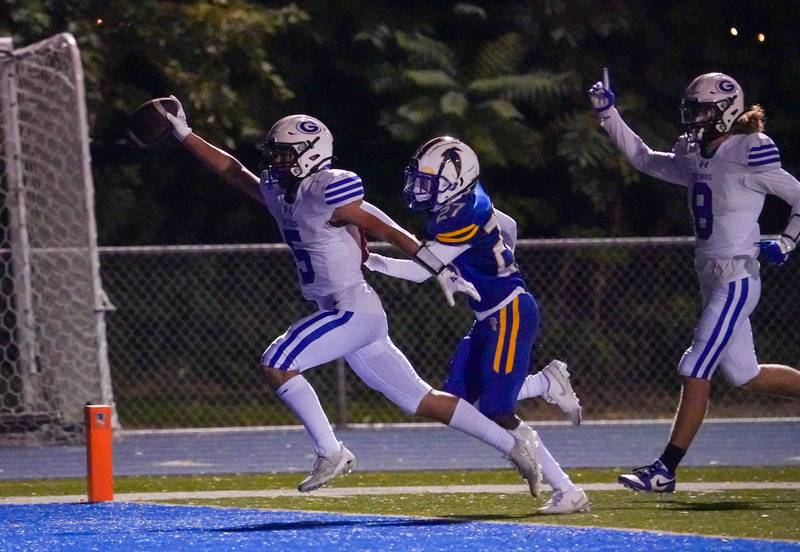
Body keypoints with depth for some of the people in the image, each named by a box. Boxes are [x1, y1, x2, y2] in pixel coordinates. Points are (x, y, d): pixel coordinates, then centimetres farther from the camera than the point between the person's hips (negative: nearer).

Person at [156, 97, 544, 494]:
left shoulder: (328, 197, -14)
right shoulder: (278, 193, 11)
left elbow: (391, 233, -13)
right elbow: (233, 171, 24)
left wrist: (441, 274, -13)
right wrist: (184, 134, 20)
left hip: (354, 310, -9)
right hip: (344, 315, 9)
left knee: (276, 364, -15)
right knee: (421, 401, 10)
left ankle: (330, 453, -9)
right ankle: (513, 444, 15)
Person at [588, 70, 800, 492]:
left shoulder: (749, 156, -12)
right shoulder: (696, 159, 11)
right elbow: (643, 159, 23)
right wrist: (609, 116, 17)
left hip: (736, 279, -9)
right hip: (713, 279, 9)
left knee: (695, 372, -8)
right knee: (744, 376, 13)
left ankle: (665, 470, -6)